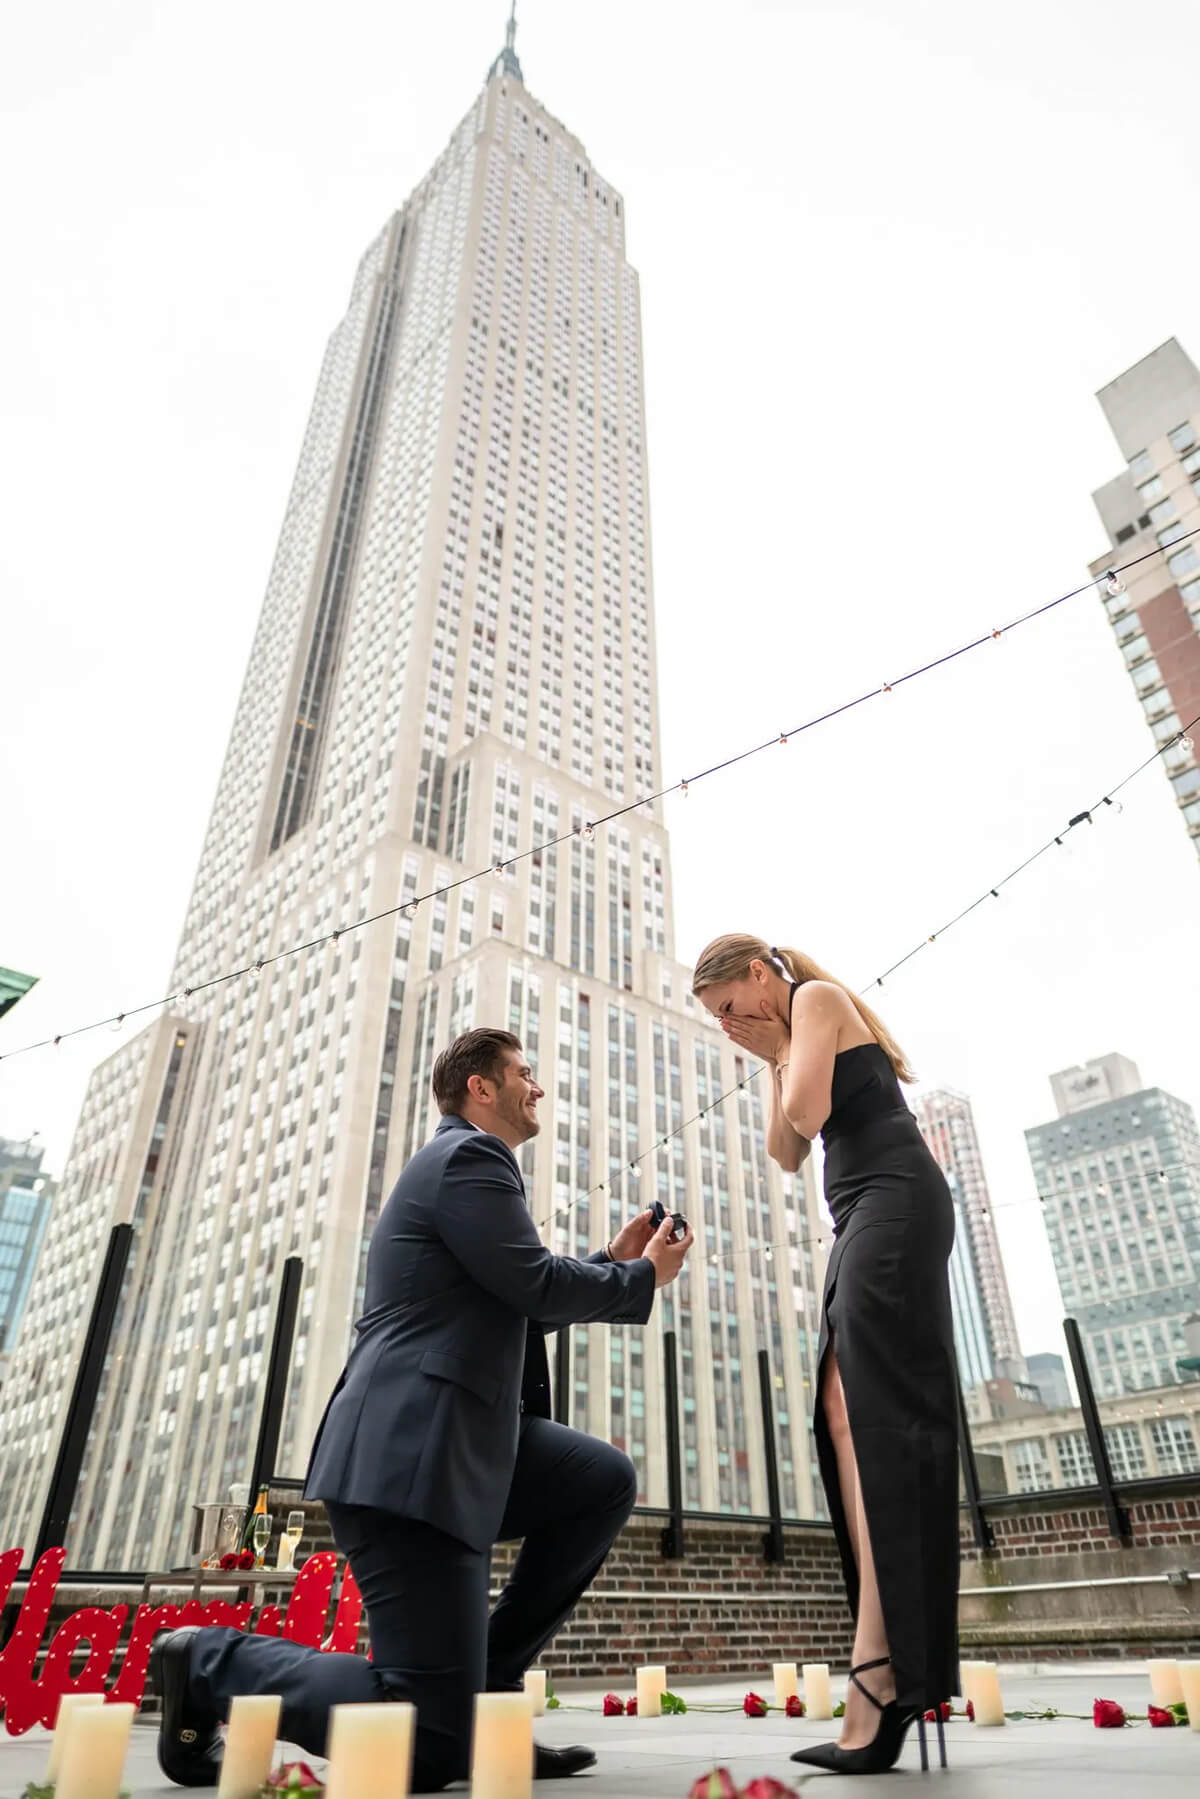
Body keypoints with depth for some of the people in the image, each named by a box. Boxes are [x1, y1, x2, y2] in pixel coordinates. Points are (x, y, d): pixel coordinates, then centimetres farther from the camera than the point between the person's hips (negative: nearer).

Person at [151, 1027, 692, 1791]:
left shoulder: (464, 1161, 23)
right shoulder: (469, 1156, -10)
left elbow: (514, 1311, 26)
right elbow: (538, 1286, -14)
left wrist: (612, 1261, 20)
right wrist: (645, 1276, 2)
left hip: (459, 1439, 11)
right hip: (413, 1449, -11)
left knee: (607, 1482, 7)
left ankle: (482, 1687, 13)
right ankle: (211, 1662, 7)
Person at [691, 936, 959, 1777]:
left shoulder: (817, 997, -1)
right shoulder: (799, 1038, 26)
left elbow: (808, 1112, -16)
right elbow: (788, 1154, 21)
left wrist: (791, 1069, 4)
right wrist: (772, 1061, 16)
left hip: (895, 1200, -10)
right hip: (864, 1215, 10)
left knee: (873, 1410, -17)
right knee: (846, 1410, -2)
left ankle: (880, 1671, -19)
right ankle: (898, 1672, -5)